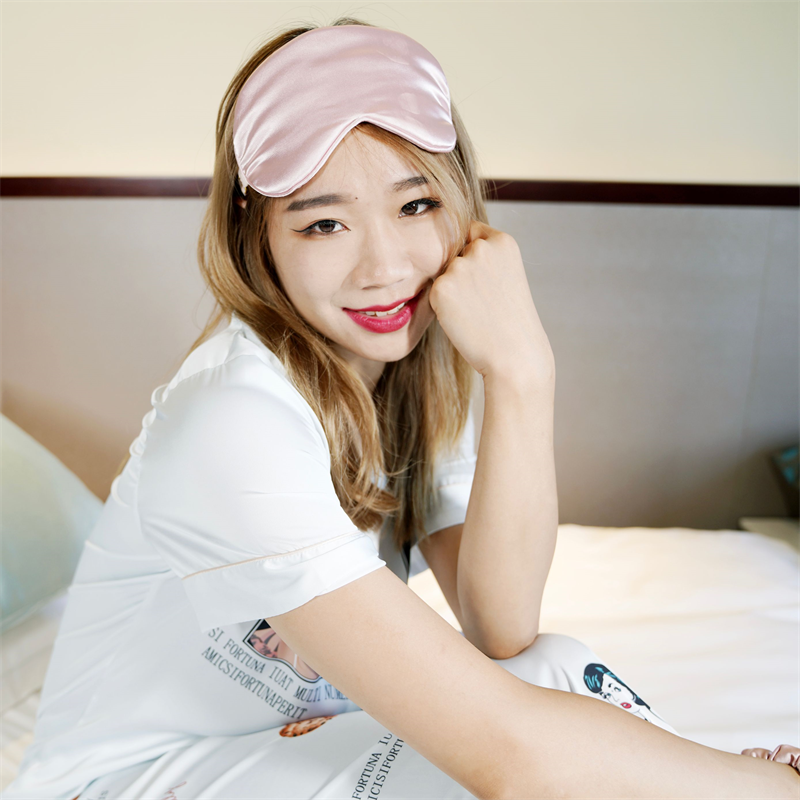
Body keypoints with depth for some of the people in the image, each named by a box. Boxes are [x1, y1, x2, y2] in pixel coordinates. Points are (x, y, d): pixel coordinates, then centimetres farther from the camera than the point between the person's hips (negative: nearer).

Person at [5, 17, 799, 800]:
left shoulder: (414, 368, -7)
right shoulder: (233, 421, -32)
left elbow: (500, 633, -19)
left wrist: (521, 374, -28)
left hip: (301, 729, 6)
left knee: (562, 669, -21)